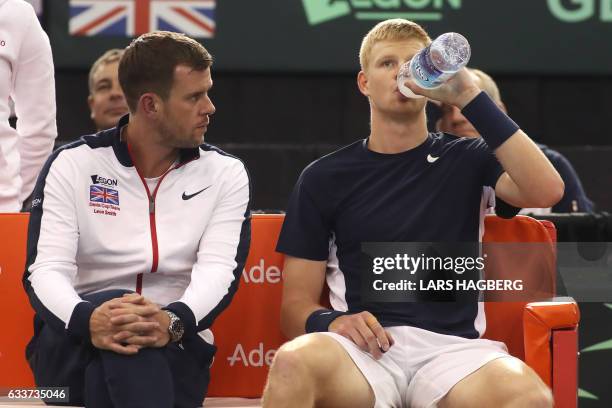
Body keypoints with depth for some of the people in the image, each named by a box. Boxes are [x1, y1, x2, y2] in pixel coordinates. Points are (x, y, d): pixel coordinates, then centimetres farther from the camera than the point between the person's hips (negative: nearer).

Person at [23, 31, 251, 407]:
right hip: (72, 350, 0)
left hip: (175, 350, 0)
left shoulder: (225, 174, 7)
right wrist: (87, 320, -33)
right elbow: (45, 268, -8)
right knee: (112, 307, -36)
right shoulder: (73, 164, 4)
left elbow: (219, 270, -8)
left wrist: (173, 323, -32)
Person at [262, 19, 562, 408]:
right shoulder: (324, 178, 15)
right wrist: (330, 322, -13)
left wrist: (470, 98, -7)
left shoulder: (464, 160, 16)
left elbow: (546, 192, -5)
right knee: (293, 363, -37)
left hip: (453, 345, 0)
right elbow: (296, 306, 12)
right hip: (365, 349, 0)